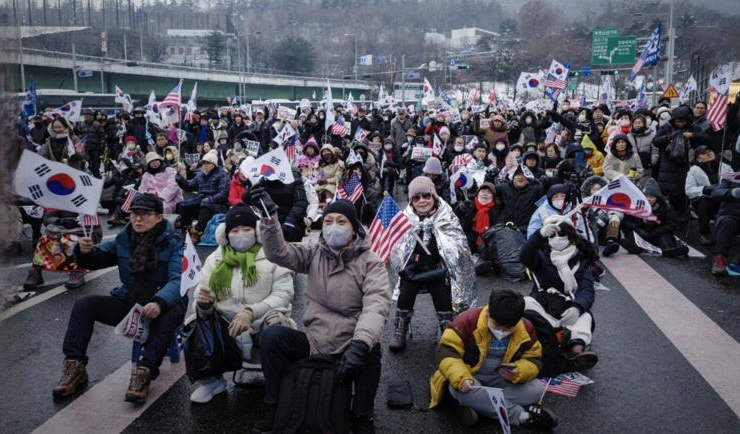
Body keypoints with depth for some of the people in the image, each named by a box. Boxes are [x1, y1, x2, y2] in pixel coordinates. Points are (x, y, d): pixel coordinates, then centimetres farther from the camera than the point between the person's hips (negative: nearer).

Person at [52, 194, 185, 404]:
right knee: (84, 304, -10)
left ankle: (144, 372, -36)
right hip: (128, 303, 5)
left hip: (161, 306, -5)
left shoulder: (173, 243, -11)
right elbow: (97, 259, 16)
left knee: (170, 315, -39)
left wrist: (159, 303, -45)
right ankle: (75, 366, -5)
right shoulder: (124, 239, 6)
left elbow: (178, 280, -25)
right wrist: (84, 251, -10)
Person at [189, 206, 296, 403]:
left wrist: (251, 312, -24)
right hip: (229, 328, 3)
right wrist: (204, 304, -19)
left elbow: (283, 293, -11)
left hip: (265, 325, -3)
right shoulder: (215, 260, 9)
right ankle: (211, 380, 6)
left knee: (276, 322, -34)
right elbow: (204, 300, 6)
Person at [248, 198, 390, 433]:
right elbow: (278, 253, -10)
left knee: (371, 349, -34)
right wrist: (269, 217, -27)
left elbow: (377, 304, -23)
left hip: (350, 346, -2)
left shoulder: (370, 262, -7)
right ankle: (275, 409, -2)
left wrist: (360, 344, -41)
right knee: (271, 336, -20)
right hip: (313, 342, 3)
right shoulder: (314, 252, 5)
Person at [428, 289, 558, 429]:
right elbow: (446, 351, -24)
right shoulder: (469, 320, -23)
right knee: (460, 391, -37)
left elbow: (534, 360, -6)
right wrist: (461, 378, -41)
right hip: (470, 377, -3)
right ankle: (523, 415, -25)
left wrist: (518, 373, -29)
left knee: (537, 389, -21)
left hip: (503, 380, 3)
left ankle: (475, 405, -23)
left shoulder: (526, 329, -11)